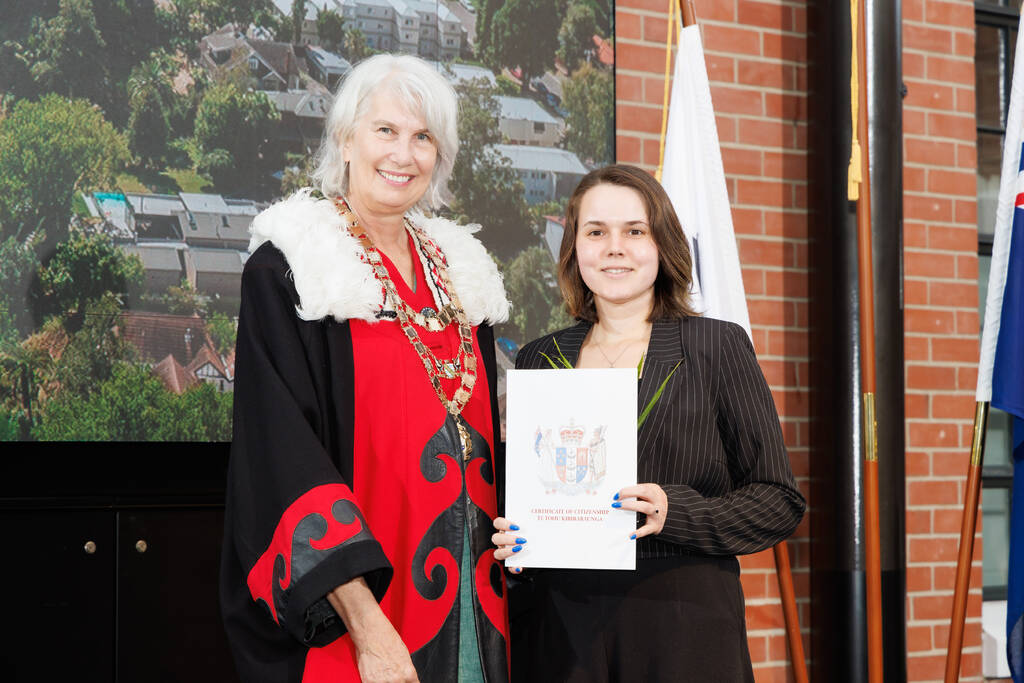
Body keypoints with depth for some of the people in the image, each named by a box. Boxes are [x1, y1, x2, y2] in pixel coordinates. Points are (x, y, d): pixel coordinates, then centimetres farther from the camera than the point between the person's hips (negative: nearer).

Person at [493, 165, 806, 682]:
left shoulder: (718, 346, 0)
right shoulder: (537, 360, 10)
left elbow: (779, 502, -2)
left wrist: (674, 512, -16)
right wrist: (507, 538, -4)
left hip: (682, 635, -2)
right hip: (560, 629, 3)